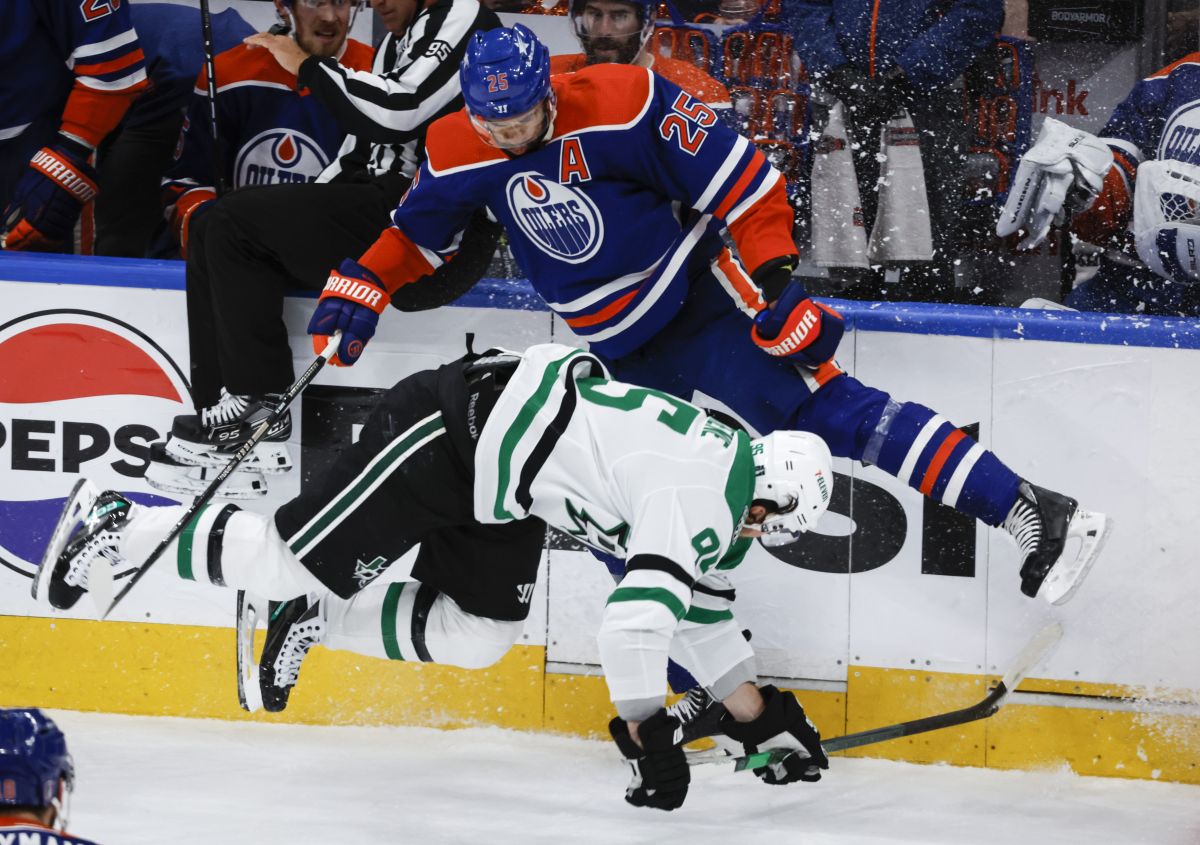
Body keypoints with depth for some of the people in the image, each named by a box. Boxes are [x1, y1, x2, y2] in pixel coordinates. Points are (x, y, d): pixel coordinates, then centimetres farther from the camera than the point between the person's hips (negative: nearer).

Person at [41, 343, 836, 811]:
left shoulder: (732, 476, 7)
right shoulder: (692, 500, -24)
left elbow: (701, 613, 18)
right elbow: (634, 622, -30)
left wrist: (761, 714, 17)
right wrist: (649, 736, -22)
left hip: (497, 479, 9)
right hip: (451, 431, -9)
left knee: (475, 636, 8)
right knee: (297, 561, -6)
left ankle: (315, 622, 21)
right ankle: (115, 523, 5)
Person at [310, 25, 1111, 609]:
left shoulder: (622, 104, -22)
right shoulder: (460, 156, -5)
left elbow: (737, 176, -17)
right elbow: (418, 230, 15)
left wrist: (775, 282, -20)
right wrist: (364, 284, 0)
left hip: (701, 293, -7)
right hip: (620, 352, 7)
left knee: (825, 410, -23)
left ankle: (1032, 512, -28)